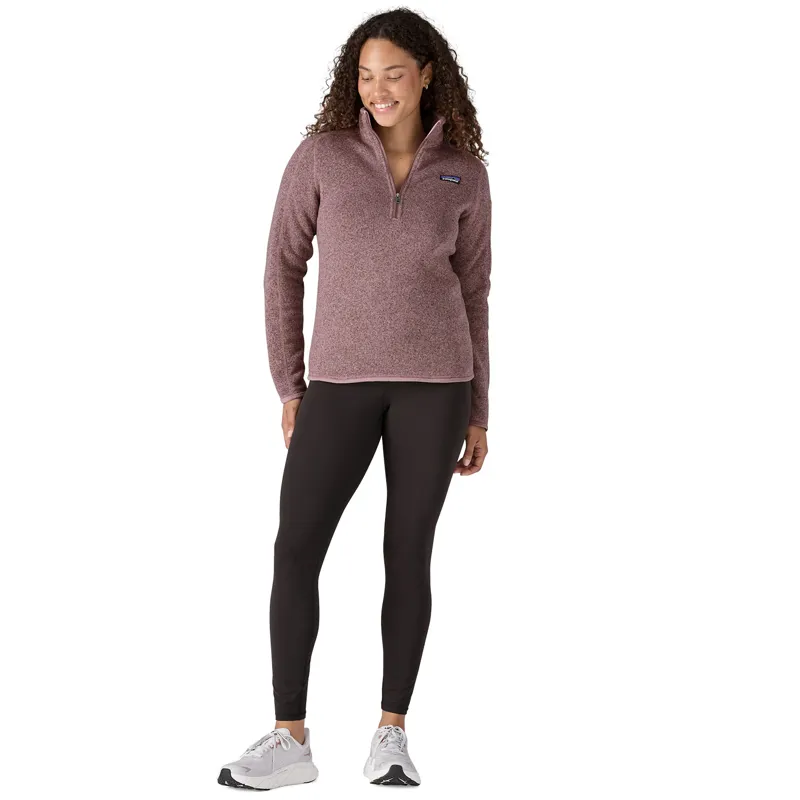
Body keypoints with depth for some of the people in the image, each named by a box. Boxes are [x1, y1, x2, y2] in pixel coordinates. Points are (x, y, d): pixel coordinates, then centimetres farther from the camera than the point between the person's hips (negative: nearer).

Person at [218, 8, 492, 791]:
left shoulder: (464, 174, 3)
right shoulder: (320, 153, 0)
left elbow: (472, 293, 8)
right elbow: (284, 267, 4)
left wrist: (477, 412, 7)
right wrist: (288, 386, -1)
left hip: (432, 378, 0)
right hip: (342, 380, 1)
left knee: (408, 554, 2)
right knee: (294, 551, -7)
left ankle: (391, 735, 15)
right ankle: (290, 741, 2)